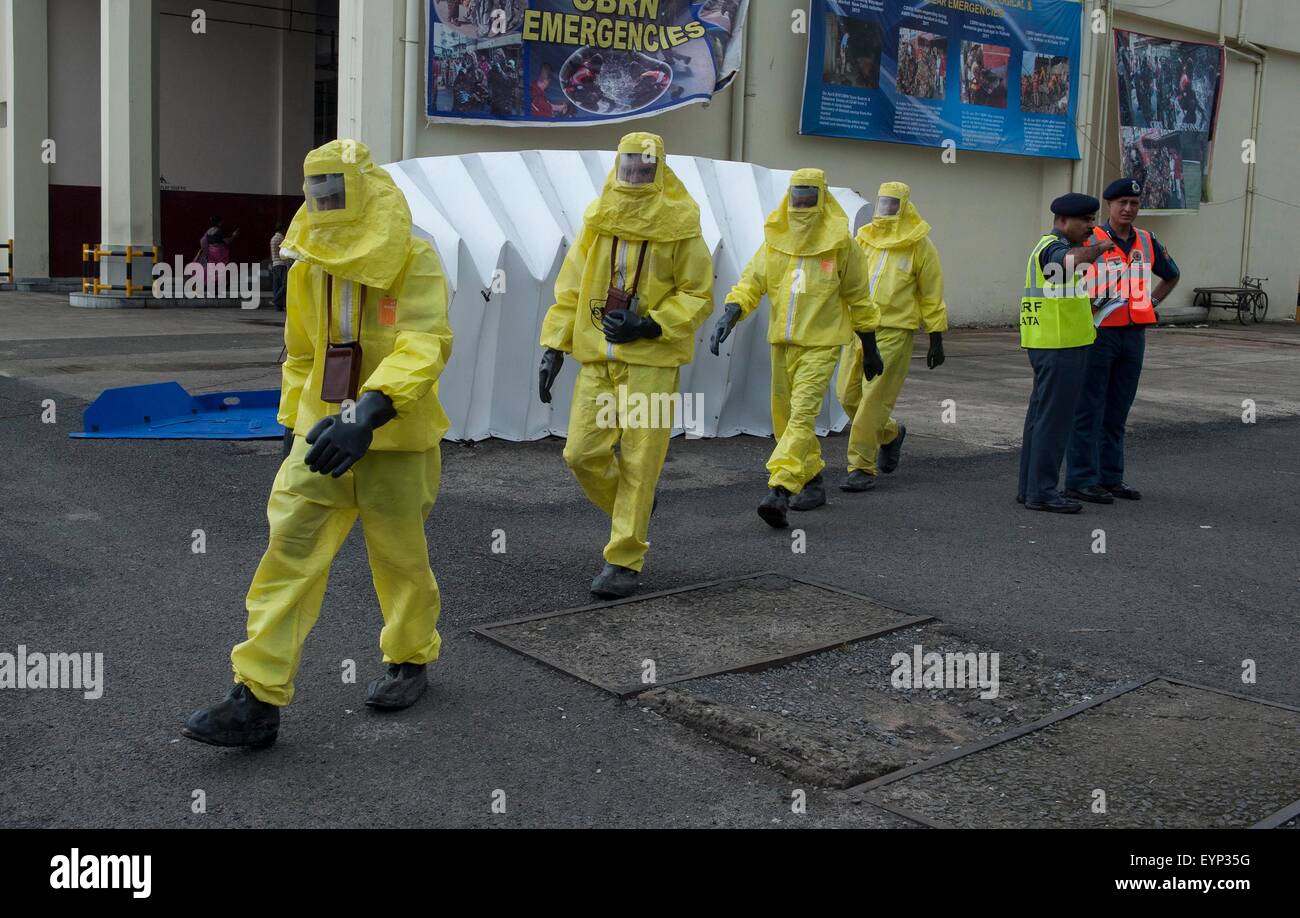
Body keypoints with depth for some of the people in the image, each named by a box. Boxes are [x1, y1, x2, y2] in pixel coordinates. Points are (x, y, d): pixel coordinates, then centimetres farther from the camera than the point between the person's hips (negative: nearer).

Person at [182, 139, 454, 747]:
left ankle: (411, 659, 36)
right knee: (288, 554, -4)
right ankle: (258, 697, -2)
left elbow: (424, 346, -28)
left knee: (400, 558, 10)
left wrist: (369, 409, -41)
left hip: (394, 442, -5)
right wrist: (293, 423, 20)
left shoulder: (414, 262, -13)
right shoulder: (309, 268, 6)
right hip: (320, 435, 5)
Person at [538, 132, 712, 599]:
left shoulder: (679, 228, -4)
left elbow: (698, 296, -1)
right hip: (598, 359, 4)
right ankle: (634, 510, 29)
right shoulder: (597, 223, 6)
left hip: (652, 360, -4)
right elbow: (570, 289, 11)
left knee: (638, 464, -3)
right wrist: (554, 345, 3)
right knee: (582, 453, 1)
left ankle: (625, 561, 7)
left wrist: (648, 325, -14)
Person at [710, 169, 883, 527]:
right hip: (782, 343, 5)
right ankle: (812, 481, 28)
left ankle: (780, 491, -25)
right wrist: (729, 315, -16)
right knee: (784, 416, 11)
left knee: (802, 414, -17)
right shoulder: (774, 241, 5)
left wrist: (869, 348, 8)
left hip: (821, 344, -5)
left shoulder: (840, 245, -4)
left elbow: (858, 299, 3)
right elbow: (751, 282, 3)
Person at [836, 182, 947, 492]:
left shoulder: (919, 245, -1)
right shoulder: (864, 240, 11)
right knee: (848, 395, 7)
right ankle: (891, 433, 34)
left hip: (894, 333, -5)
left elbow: (931, 295, 3)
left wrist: (936, 339, 2)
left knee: (874, 399, -9)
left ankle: (862, 468, -1)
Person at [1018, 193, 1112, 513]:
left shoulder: (1048, 246, 19)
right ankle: (1042, 491, -4)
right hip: (1060, 346, -10)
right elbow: (1074, 260, -38)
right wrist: (1101, 247, -23)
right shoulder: (1054, 247, -13)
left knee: (1040, 415, 12)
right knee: (1054, 419, -7)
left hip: (1047, 345, 11)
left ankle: (1030, 487, 17)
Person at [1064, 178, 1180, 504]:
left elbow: (1171, 275, 28)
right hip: (1099, 333, -6)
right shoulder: (1090, 240, -6)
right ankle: (1081, 480, 0)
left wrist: (1152, 302, 14)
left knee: (1117, 413, 11)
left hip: (1134, 334, 6)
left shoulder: (1147, 242, 12)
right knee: (1089, 412, -3)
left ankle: (1110, 477, 19)